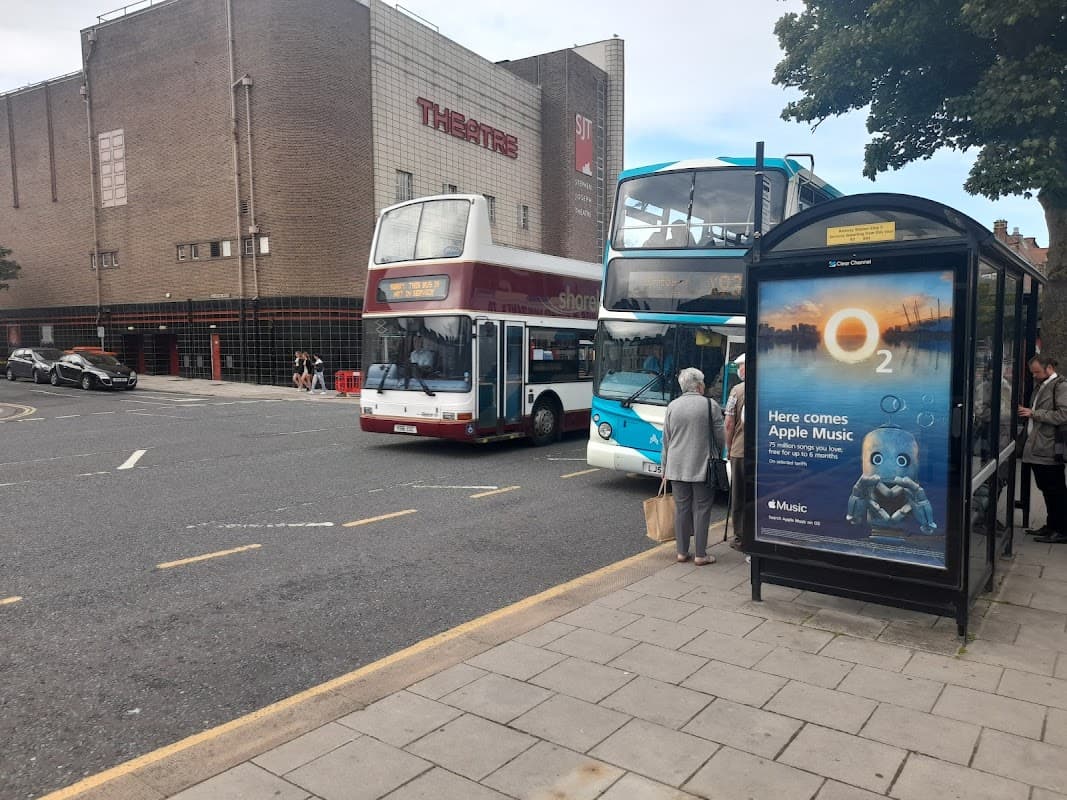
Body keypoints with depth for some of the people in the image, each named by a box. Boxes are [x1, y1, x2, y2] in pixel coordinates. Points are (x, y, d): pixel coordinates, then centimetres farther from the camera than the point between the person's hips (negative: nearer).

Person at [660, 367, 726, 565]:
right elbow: (720, 437, -3)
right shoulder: (711, 405, -7)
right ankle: (700, 554, 7)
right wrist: (717, 456, 17)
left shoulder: (672, 406, 4)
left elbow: (666, 441, 7)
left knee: (682, 508, 11)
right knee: (702, 509, 4)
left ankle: (682, 551, 16)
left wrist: (665, 468, 15)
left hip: (677, 468, 4)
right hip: (702, 467, -3)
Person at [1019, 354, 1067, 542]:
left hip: (1049, 450, -9)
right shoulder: (1040, 386, 17)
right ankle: (1051, 526, 24)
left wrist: (1034, 413, -16)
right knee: (1047, 489, 15)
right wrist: (1026, 413, 8)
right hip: (1037, 448, 9)